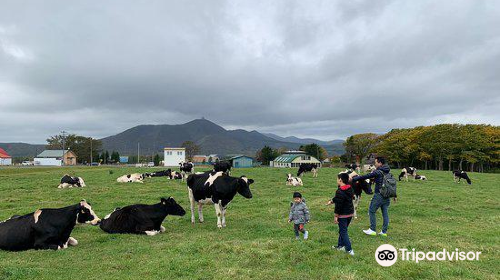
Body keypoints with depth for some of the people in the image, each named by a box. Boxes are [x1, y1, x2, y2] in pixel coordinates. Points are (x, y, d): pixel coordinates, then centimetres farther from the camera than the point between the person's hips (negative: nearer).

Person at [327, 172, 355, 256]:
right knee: (342, 230, 21)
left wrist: (336, 216, -14)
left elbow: (338, 205, -21)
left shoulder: (340, 191, -22)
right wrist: (331, 201, 27)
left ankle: (349, 249, 0)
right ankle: (340, 245, 31)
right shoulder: (350, 189, 5)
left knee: (343, 231, 1)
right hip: (350, 213, 9)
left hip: (343, 215, -9)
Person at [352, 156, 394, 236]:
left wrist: (354, 178, -7)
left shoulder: (378, 172, -13)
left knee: (371, 211, 4)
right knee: (385, 213, 11)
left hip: (379, 195, -8)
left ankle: (372, 230, 6)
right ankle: (384, 231, 16)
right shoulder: (388, 172, 10)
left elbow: (365, 176, -14)